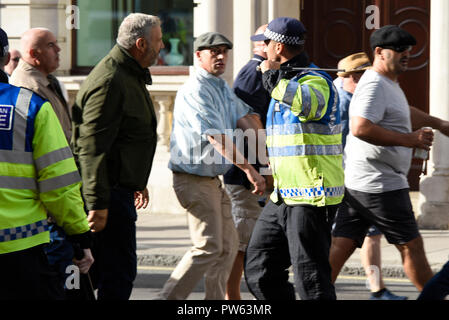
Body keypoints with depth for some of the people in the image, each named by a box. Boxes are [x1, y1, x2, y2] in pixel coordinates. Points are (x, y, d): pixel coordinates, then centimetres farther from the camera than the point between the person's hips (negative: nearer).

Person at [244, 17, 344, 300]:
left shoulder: (315, 81, -13)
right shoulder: (287, 82, 18)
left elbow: (307, 104, -38)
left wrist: (272, 76, -28)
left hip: (311, 198, -10)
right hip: (282, 198, 10)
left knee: (311, 279, -9)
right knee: (259, 270, 10)